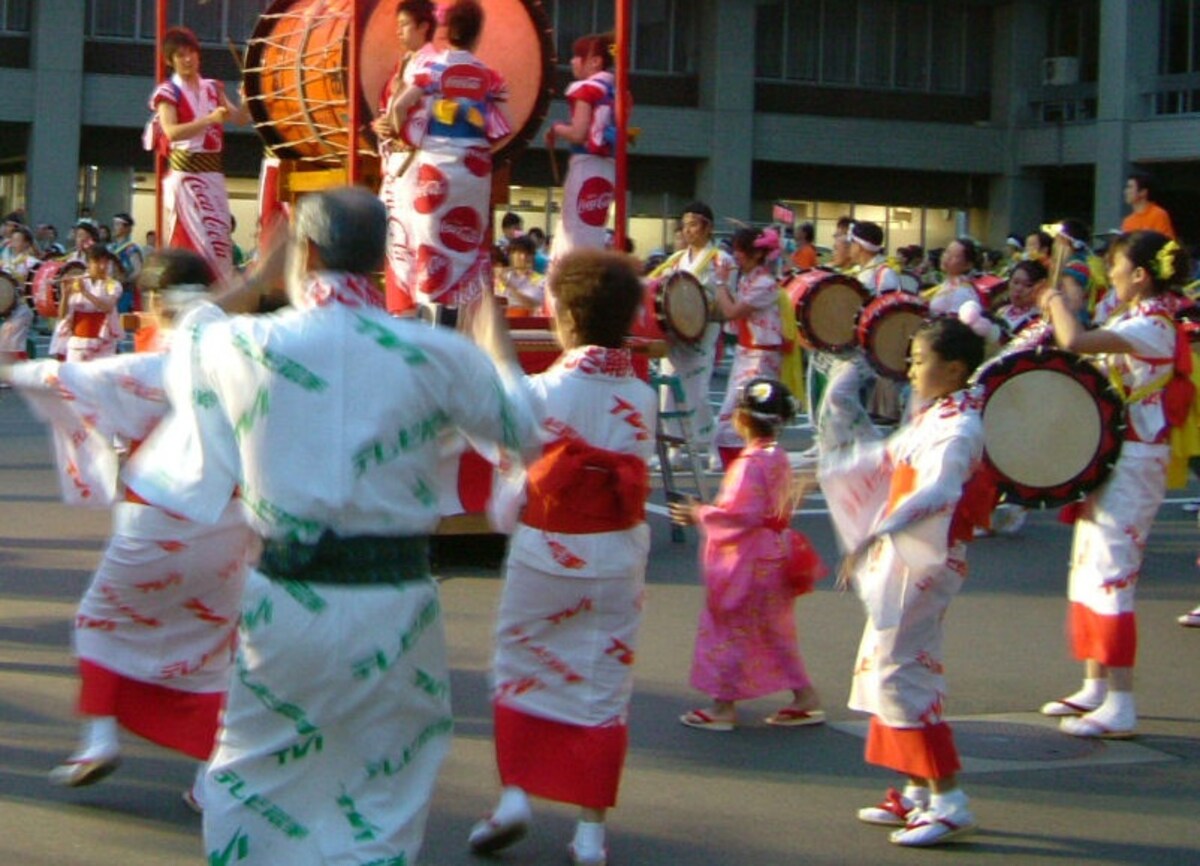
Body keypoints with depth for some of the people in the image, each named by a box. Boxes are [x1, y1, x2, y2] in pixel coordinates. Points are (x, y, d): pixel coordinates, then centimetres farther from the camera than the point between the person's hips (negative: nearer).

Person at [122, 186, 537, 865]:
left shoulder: (251, 343, -7)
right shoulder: (435, 355, -7)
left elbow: (193, 335, 17)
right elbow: (518, 425, 8)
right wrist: (495, 343, 24)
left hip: (285, 598, 0)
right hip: (395, 600, 0)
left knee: (251, 777, 16)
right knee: (386, 800, 14)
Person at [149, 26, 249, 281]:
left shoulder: (212, 88, 15)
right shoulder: (168, 92, -2)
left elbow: (239, 118, 10)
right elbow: (171, 131, -17)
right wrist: (209, 120, -26)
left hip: (213, 173, 6)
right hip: (185, 173, -6)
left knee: (219, 239, 2)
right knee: (190, 241, -10)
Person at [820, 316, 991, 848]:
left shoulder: (958, 427, -19)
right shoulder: (932, 416, 12)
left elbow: (937, 494, -36)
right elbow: (887, 460, 27)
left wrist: (876, 536, -46)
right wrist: (823, 473, 27)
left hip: (926, 562, -10)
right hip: (903, 558, 10)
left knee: (899, 672, -11)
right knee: (885, 667, 15)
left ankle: (949, 803, -8)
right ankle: (918, 794, 24)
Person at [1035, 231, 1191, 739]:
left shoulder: (1151, 326, -19)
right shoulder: (1133, 320, 14)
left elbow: (1074, 341, -30)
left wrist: (1057, 303, -13)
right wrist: (1058, 312, 2)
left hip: (1132, 465, -11)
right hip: (1108, 457, 11)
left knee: (1109, 578, -11)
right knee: (1085, 575, 15)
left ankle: (1120, 707, -10)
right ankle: (1095, 687, 24)